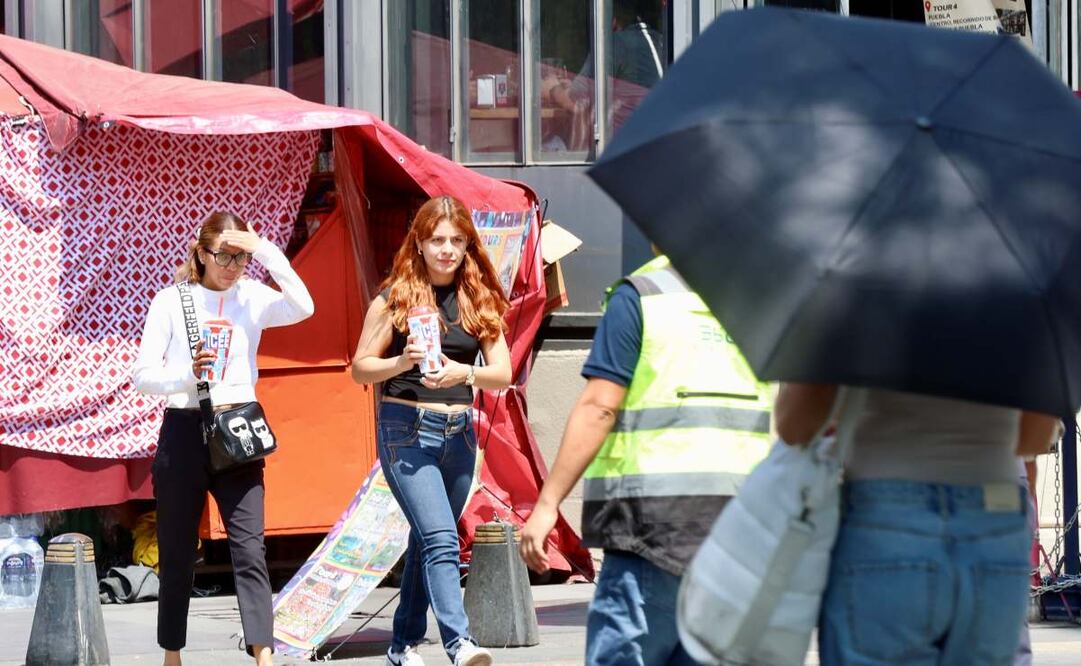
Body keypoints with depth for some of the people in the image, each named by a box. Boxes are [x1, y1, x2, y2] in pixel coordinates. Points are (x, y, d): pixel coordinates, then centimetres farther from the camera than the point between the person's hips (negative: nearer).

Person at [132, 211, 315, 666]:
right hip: (183, 430, -1)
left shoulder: (252, 297, 5)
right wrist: (188, 374, -21)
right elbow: (142, 375, -3)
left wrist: (265, 251, -16)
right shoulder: (171, 301, 0)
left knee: (250, 550, -10)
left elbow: (302, 307, -15)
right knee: (177, 555, 7)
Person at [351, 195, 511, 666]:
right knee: (441, 538, -19)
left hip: (459, 432, 5)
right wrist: (403, 361, -19)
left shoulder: (479, 300, 6)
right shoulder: (395, 298, -3)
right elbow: (360, 368, 0)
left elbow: (503, 374, 1)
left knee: (427, 540, 13)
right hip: (406, 429, -5)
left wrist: (465, 372, -19)